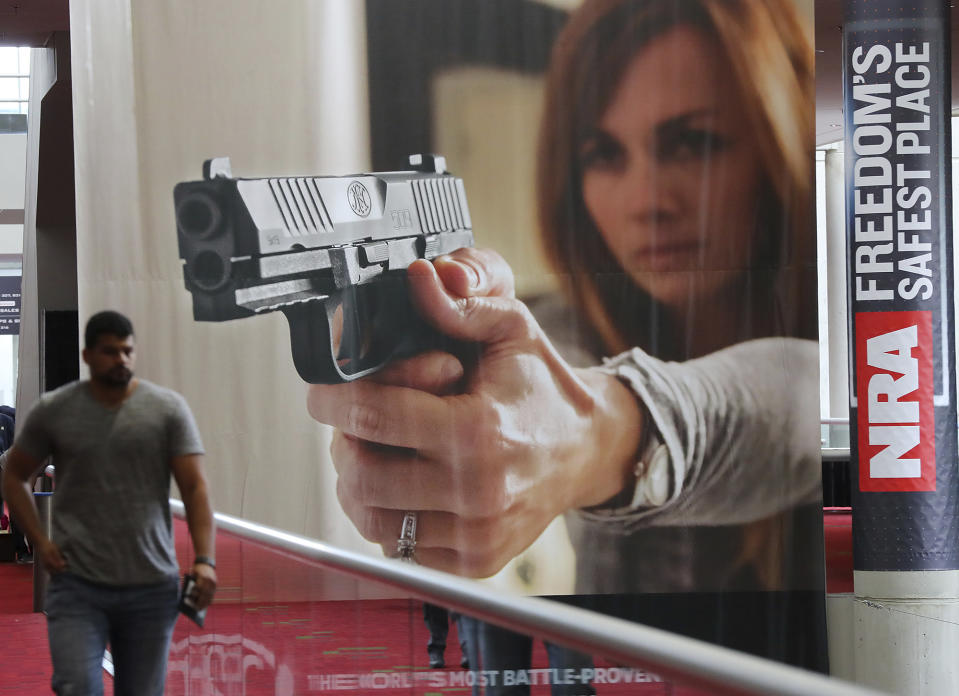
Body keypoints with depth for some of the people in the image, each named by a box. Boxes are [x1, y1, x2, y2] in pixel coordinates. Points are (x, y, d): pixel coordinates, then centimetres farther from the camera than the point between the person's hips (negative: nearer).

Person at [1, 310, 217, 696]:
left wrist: (204, 560, -15)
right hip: (77, 584, -1)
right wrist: (39, 542, 1)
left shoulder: (168, 408, 0)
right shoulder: (52, 410, 2)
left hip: (152, 587, 1)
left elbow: (194, 486, -3)